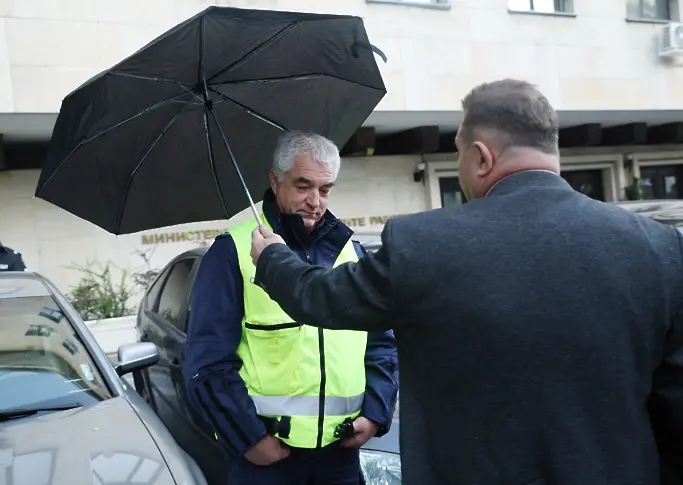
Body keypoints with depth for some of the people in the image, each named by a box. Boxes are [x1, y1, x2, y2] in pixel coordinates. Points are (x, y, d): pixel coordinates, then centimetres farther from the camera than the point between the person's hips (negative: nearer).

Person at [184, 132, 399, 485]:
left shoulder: (351, 252, 8)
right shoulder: (234, 250, -6)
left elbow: (382, 343, 12)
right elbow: (207, 359, -8)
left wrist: (376, 413, 1)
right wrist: (247, 436, -12)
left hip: (340, 448, 5)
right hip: (264, 447, -4)